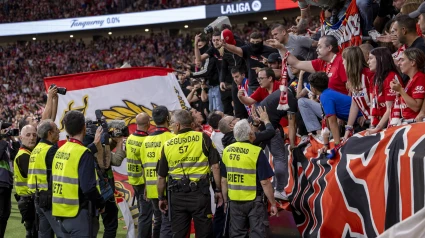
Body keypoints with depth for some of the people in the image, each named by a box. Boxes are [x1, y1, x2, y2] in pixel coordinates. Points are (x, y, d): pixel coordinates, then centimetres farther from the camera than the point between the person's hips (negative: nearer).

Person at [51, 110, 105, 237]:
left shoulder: (59, 152, 7)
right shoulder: (83, 153, -15)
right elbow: (89, 187, -22)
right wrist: (101, 204, -5)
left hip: (61, 214, 8)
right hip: (80, 215, -8)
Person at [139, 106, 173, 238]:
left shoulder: (146, 140, 8)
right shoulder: (171, 138, -11)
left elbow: (144, 167, 12)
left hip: (152, 189, 6)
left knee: (158, 220, 18)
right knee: (168, 222, -5)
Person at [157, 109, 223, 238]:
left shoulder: (167, 145, 3)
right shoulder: (203, 138, -4)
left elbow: (161, 176, 8)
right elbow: (215, 166, -7)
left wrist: (161, 198, 20)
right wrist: (218, 190, 2)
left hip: (177, 195, 2)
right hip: (200, 193, -2)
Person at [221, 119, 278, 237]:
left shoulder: (226, 151, 0)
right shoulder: (256, 152, -16)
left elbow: (224, 180, 8)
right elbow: (265, 182, -15)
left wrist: (225, 200, 19)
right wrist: (273, 203, -6)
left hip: (235, 200, 5)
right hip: (254, 201, -5)